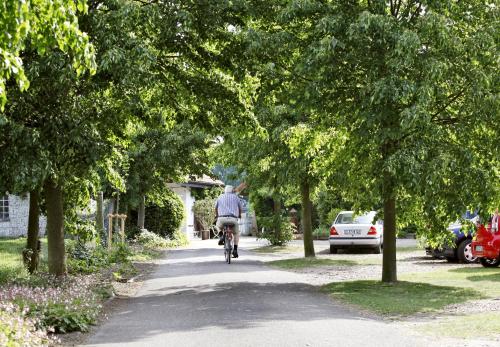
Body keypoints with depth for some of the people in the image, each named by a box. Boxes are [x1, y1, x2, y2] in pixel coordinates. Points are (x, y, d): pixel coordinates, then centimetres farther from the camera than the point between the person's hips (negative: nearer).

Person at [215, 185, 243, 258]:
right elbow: (240, 208, 26)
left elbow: (216, 208, 31)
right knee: (236, 234, 24)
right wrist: (239, 215, 48)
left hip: (222, 218, 0)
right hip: (233, 219, 0)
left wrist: (216, 215, 52)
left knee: (218, 225, 35)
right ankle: (235, 250, 12)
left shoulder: (220, 197, 17)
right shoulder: (235, 197, 15)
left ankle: (222, 236, 8)